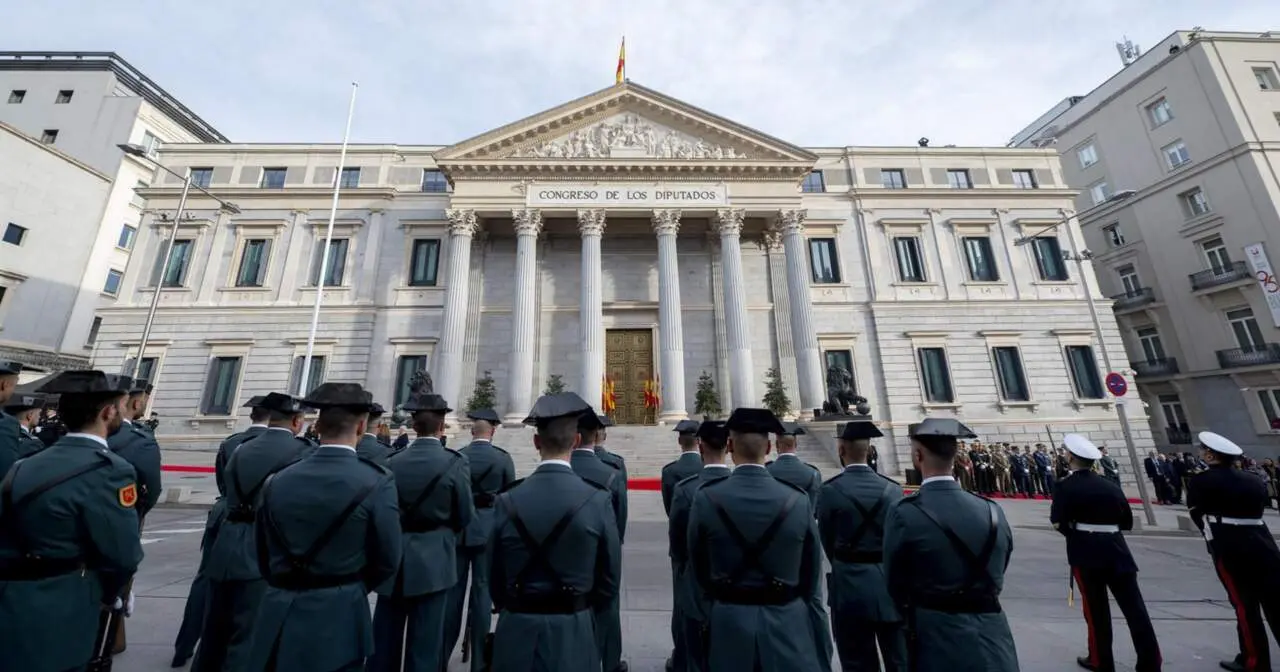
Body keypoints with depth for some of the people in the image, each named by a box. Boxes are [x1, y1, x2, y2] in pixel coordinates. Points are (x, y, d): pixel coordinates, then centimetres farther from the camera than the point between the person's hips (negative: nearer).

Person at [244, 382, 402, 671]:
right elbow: (387, 560, -9)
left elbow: (264, 556, 7)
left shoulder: (277, 481, -5)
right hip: (339, 616, -3)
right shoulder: (376, 482, -18)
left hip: (279, 615, 4)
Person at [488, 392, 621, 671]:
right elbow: (609, 581, -7)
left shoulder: (507, 501, -11)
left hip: (517, 632, 1)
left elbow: (495, 577, 0)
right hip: (573, 634, -1)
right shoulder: (598, 500, -16)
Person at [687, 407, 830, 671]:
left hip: (729, 620, 0)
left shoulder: (706, 498, -16)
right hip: (788, 623, 1)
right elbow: (811, 579, -2)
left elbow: (699, 568, -1)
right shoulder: (798, 500, -13)